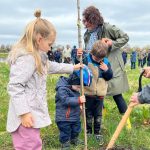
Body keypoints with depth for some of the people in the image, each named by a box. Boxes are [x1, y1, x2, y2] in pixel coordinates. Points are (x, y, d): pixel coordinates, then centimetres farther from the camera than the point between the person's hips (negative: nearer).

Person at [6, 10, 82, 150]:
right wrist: (23, 112, -26)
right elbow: (14, 86, -24)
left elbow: (53, 67, 33)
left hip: (32, 113, 11)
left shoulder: (37, 57, 15)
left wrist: (72, 67, 40)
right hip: (26, 116, -11)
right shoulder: (27, 58, -19)